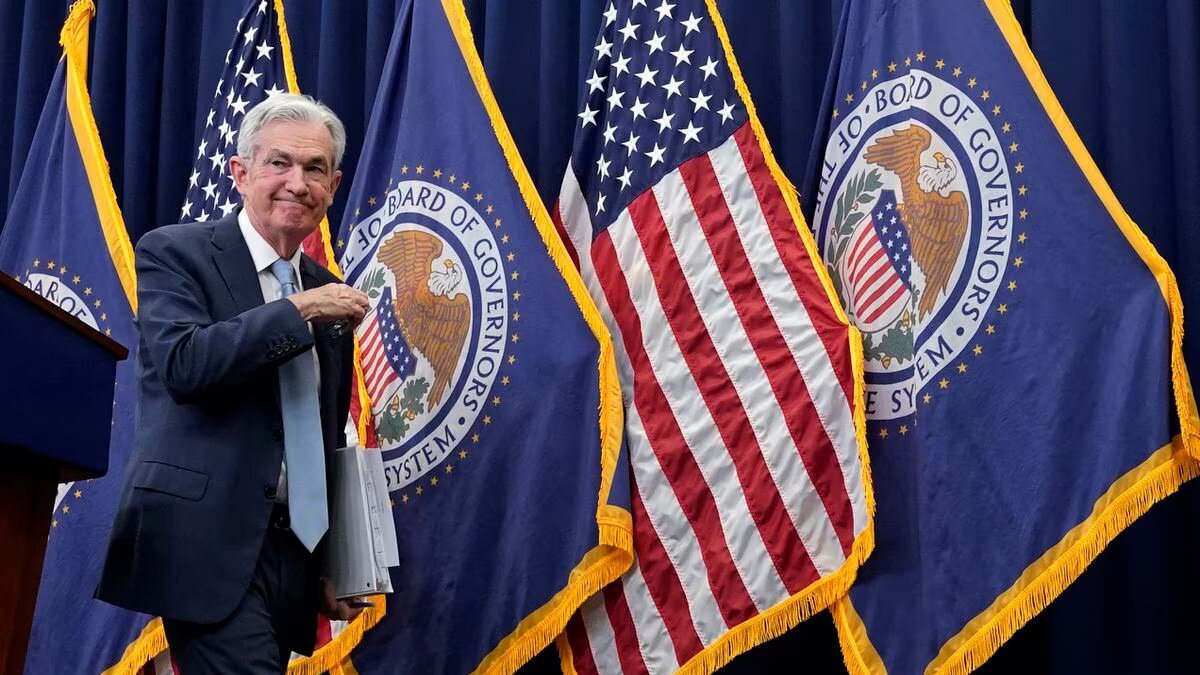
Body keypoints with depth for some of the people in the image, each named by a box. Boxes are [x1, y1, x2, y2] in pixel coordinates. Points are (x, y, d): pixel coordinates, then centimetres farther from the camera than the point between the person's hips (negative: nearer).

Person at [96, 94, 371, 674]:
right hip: (211, 545, -6)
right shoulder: (176, 252, -1)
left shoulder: (327, 292, 16)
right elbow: (183, 364, -19)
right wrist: (298, 310, -15)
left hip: (293, 552, 6)